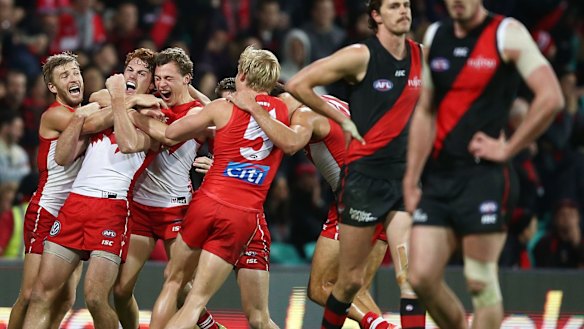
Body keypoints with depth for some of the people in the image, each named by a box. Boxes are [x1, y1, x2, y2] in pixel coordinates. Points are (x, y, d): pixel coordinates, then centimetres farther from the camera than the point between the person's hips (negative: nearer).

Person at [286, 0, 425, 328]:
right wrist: (342, 119, -7)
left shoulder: (421, 56, 6)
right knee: (351, 279, 4)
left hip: (405, 174, 4)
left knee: (412, 276, -9)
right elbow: (298, 84, -9)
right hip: (365, 174, -4)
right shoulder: (361, 56, -9)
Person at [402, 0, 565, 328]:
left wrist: (507, 149, -10)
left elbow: (551, 98, -13)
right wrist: (411, 181, 10)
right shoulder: (435, 37, 13)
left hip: (484, 175, -6)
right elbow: (425, 114, 15)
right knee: (422, 276, -1)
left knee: (481, 281, -5)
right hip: (439, 177, 6)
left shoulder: (507, 34, -4)